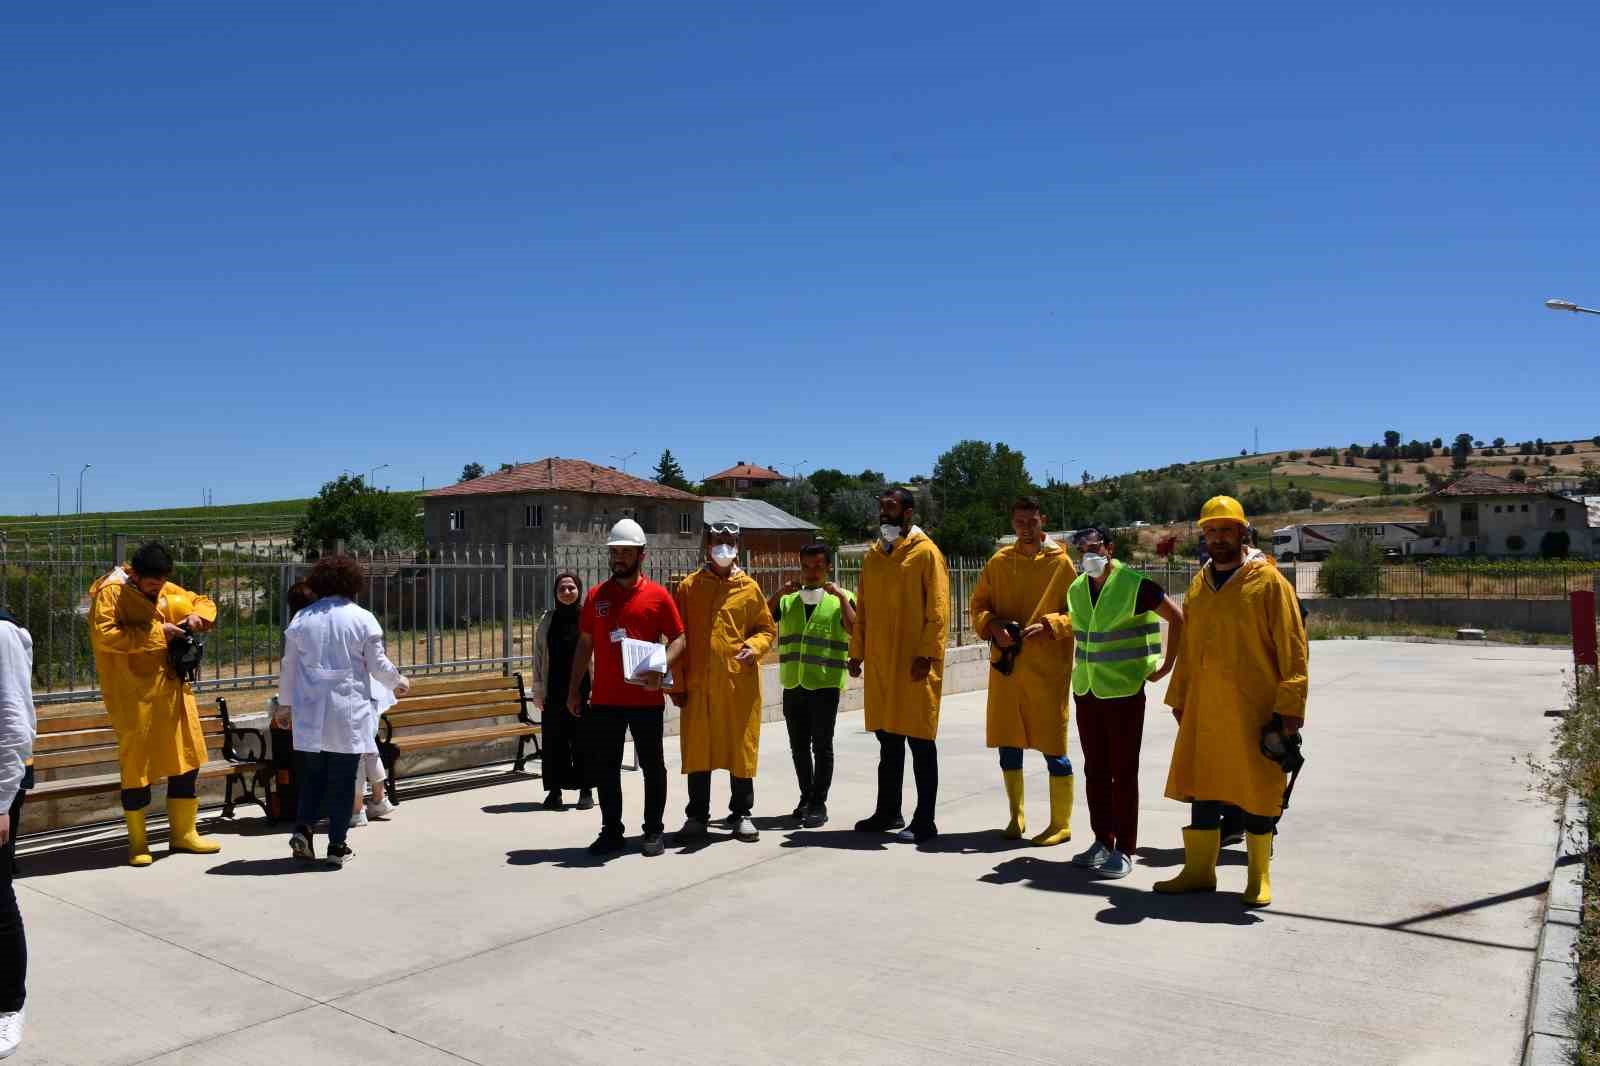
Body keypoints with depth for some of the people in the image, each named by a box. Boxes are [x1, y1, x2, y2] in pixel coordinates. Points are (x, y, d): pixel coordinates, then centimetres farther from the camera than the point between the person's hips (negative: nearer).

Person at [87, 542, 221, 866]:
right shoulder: (111, 593, -9)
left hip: (172, 689, 7)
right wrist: (154, 632, -20)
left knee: (187, 759, 9)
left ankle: (183, 833, 23)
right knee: (136, 765, 1)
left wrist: (197, 616, 0)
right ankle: (138, 844, 15)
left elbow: (204, 602, 23)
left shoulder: (169, 592, 10)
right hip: (134, 695, -6)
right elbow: (104, 635, -21)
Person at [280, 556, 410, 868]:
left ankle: (302, 828, -1)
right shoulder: (362, 619, -4)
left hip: (310, 713, 3)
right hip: (349, 713, -2)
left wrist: (286, 703, 19)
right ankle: (337, 846, 8)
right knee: (343, 779, 4)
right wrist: (399, 681, 17)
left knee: (312, 774, 14)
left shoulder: (301, 619, 4)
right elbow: (378, 664, -1)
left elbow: (289, 666, 8)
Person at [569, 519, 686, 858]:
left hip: (645, 697, -3)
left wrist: (661, 667, -18)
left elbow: (678, 639, 0)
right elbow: (584, 644, 12)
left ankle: (654, 831, 18)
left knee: (652, 765, 6)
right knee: (604, 766, 8)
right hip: (604, 699, 3)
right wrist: (574, 689, 8)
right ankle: (611, 831, 20)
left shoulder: (657, 595, -2)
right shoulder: (596, 595, 8)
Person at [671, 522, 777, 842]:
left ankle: (740, 814, 19)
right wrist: (677, 683, 1)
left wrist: (754, 647, -11)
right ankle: (696, 816, 18)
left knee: (741, 748, 6)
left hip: (739, 684, 0)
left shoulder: (749, 587, 6)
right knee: (697, 749, 6)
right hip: (698, 684, 0)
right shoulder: (688, 587, 5)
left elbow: (767, 629, 11)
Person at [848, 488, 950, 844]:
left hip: (912, 664, -6)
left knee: (919, 742, -1)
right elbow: (863, 609, 16)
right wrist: (857, 651, 10)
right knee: (887, 739, 14)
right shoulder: (873, 555, 14)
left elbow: (938, 609, -11)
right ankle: (888, 812, 25)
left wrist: (927, 654, -17)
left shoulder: (925, 552, -6)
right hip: (879, 664, 6)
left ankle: (924, 821, 6)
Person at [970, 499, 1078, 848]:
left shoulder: (1061, 562, -2)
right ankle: (1016, 816, 27)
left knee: (1053, 747, -1)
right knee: (1008, 744, 11)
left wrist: (1047, 625, -18)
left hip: (1047, 668, -4)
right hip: (1005, 665, 4)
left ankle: (1061, 824, 12)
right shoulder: (999, 562, 8)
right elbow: (979, 605, 11)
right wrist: (993, 626, -8)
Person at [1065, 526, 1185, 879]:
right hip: (1086, 691, 6)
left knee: (1123, 773, 0)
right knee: (1095, 771, 11)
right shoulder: (1077, 589, 8)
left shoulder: (1133, 585, -11)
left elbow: (1177, 617, -8)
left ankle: (1124, 850, 8)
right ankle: (1102, 841, 22)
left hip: (1123, 691, -6)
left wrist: (1166, 666, -7)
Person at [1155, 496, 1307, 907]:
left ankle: (1259, 878, 20)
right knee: (1202, 787, 11)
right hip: (1204, 709, 5)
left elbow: (1292, 649, -9)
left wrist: (1289, 707, -13)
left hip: (1254, 711, -5)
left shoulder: (1268, 582, -7)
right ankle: (1199, 870, 23)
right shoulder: (1198, 585, 11)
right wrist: (1179, 698, 15)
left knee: (1255, 792, 5)